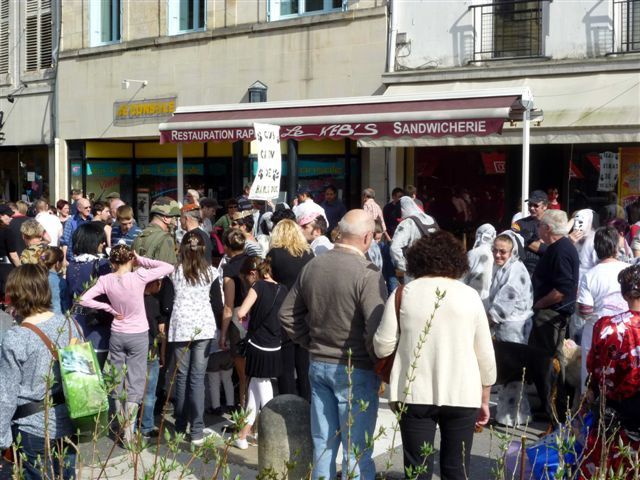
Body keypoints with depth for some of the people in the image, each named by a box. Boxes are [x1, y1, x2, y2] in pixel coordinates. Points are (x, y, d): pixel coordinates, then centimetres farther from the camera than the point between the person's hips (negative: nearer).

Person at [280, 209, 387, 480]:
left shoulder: (312, 267, 3)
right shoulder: (367, 273, -18)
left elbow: (287, 315, 9)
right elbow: (377, 330, -23)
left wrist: (312, 344, 13)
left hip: (318, 365, 6)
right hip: (356, 370, -6)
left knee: (322, 444, 16)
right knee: (356, 452, 4)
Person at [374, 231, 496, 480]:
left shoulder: (403, 293, 0)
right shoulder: (470, 295, 3)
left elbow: (382, 347, -1)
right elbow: (485, 354, 4)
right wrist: (484, 399, 15)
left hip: (415, 393, -1)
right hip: (462, 394, 1)